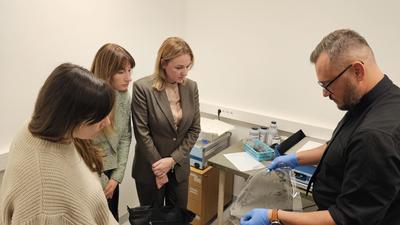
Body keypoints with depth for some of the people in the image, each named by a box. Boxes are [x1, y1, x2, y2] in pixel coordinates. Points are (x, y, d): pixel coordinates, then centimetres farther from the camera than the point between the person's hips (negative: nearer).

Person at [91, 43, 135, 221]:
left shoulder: (124, 96, -5)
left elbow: (125, 138, 2)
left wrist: (117, 176, -4)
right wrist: (100, 182, -9)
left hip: (110, 172, 5)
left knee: (112, 218, 19)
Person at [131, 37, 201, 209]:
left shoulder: (191, 87, -3)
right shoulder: (142, 87, -16)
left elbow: (194, 128, -1)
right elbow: (142, 133, -15)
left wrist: (173, 159, -9)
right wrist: (159, 168, -11)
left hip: (180, 167, 4)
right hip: (150, 169, -3)